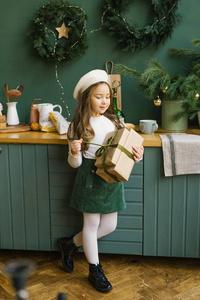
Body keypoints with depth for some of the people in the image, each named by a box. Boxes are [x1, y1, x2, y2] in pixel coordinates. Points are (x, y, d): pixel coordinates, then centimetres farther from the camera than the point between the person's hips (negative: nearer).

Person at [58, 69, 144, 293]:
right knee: (91, 224, 6)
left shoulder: (113, 122, 4)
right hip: (90, 176, -5)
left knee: (109, 226, 11)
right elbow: (75, 163, -6)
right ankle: (95, 271, 24)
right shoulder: (79, 125, -8)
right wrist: (74, 152, -29)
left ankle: (70, 244, 33)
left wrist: (137, 155, -11)